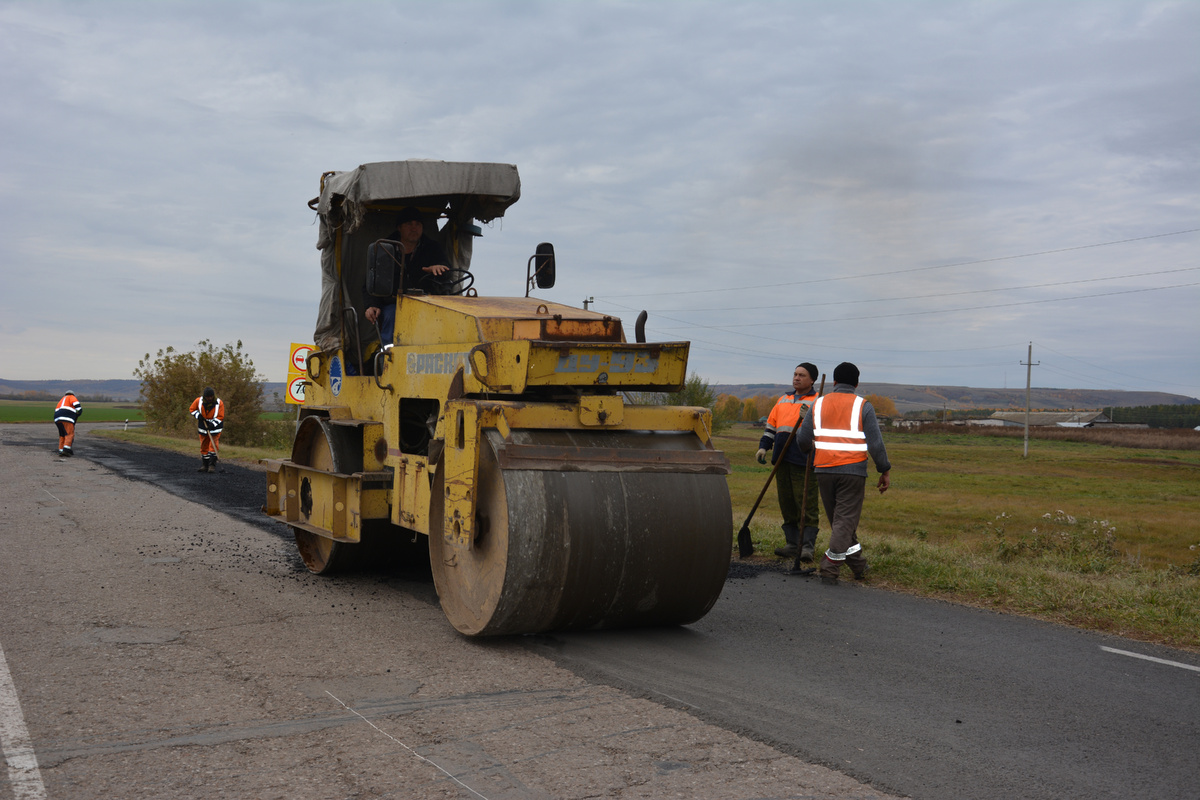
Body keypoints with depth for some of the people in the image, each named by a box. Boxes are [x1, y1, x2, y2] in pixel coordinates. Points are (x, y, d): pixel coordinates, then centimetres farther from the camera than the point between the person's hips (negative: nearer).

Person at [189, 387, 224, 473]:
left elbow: (220, 417, -12)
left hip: (215, 428, -3)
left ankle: (212, 465, -8)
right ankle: (204, 465, 16)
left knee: (213, 446, -11)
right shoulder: (198, 401, -10)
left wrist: (212, 424, -24)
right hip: (203, 428, 3)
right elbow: (192, 409, 6)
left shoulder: (219, 403, -15)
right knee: (204, 447, 7)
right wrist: (198, 415, -12)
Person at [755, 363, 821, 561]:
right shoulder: (783, 400, 20)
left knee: (807, 505, -7)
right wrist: (764, 446, 13)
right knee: (787, 505, 8)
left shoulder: (817, 402, 2)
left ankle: (808, 546, -5)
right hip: (782, 460, 6)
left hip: (804, 461, -6)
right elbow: (771, 425, 24)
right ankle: (793, 544, 14)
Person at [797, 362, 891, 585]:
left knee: (839, 520, 15)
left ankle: (859, 566, 23)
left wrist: (813, 448, 32)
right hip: (852, 471, -3)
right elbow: (875, 443, -6)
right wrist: (885, 470, 3)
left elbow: (803, 439, 9)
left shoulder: (818, 405, 8)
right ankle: (829, 570, -9)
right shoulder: (862, 406, -1)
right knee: (845, 521, -1)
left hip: (824, 471, 3)